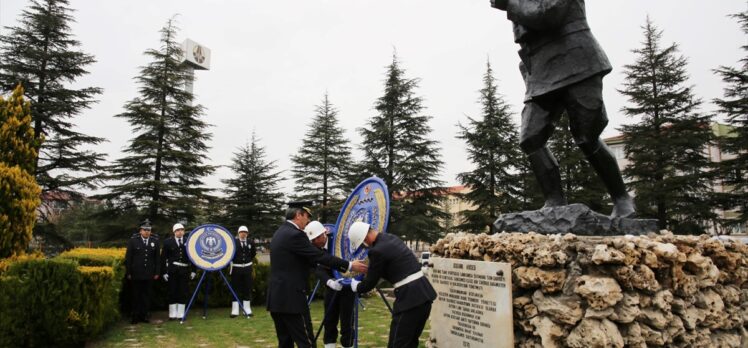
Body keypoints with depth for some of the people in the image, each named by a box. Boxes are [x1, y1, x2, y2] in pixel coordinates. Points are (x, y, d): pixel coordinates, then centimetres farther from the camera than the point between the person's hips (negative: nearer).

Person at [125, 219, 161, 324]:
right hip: (136, 274, -1)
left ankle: (144, 315, 15)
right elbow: (128, 258, 0)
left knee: (146, 295, 6)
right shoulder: (133, 240, 0)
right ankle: (136, 316, 14)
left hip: (149, 274, 1)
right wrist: (128, 272, -4)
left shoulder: (155, 241, 4)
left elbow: (157, 258, 5)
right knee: (136, 295, 6)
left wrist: (157, 272, 2)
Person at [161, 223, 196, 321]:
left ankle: (181, 314, 13)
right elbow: (163, 258, 1)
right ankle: (172, 314, 11)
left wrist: (193, 270, 3)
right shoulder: (168, 242, 3)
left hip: (184, 271, 2)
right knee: (172, 292, 3)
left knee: (183, 293, 5)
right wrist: (164, 272, -5)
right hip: (172, 271, -1)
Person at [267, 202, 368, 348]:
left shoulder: (280, 233, 15)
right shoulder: (295, 234, -16)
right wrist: (350, 265, -11)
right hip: (290, 298, -10)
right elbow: (320, 256, -17)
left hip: (277, 297, 10)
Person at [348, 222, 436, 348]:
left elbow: (370, 283, -3)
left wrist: (356, 286, 17)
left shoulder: (378, 251, -14)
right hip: (424, 294, 10)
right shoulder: (390, 238, 14)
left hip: (410, 297, -10)